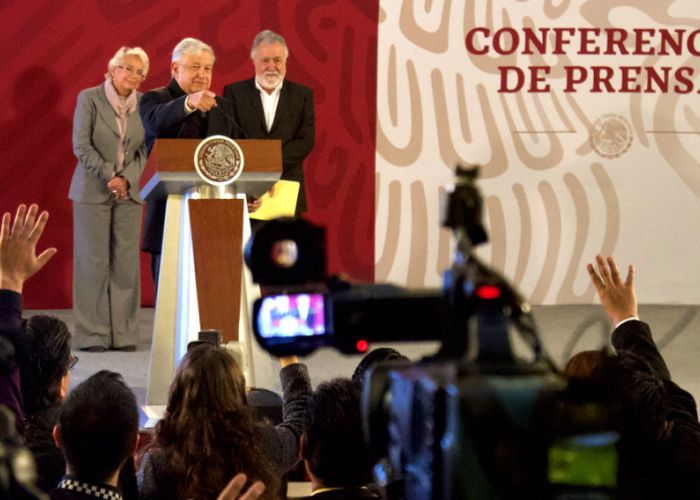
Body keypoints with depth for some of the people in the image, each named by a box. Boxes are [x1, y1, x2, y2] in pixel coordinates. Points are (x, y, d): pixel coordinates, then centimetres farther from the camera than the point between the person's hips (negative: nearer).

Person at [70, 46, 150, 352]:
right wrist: (109, 176, -13)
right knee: (93, 263, -2)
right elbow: (81, 146, -7)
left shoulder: (143, 103, 6)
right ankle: (92, 336, 1)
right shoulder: (89, 98, -3)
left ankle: (123, 335, 5)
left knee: (126, 264, 1)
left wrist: (127, 178, -10)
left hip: (128, 191, 3)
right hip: (92, 190, -3)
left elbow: (145, 150, 5)